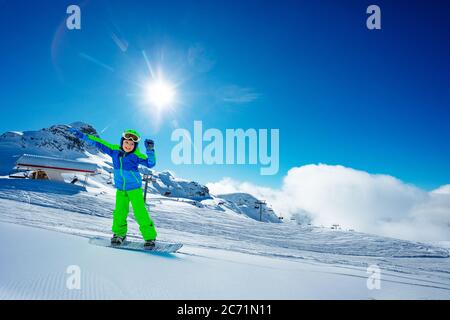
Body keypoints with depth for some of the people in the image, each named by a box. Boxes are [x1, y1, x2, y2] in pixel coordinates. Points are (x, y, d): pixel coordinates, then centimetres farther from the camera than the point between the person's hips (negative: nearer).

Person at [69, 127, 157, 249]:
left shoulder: (136, 155, -14)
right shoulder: (114, 150, -2)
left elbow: (150, 163, -22)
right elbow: (99, 143, 3)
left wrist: (150, 150, -35)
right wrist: (82, 136, 4)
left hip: (135, 188, -4)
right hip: (120, 189, 4)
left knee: (140, 213, -8)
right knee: (119, 213, 3)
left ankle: (150, 237, 3)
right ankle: (119, 234, 27)